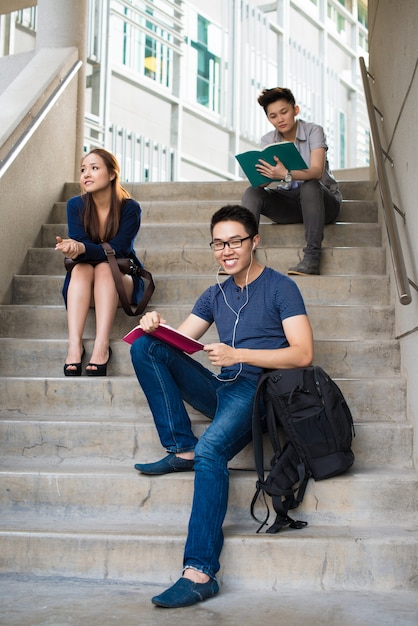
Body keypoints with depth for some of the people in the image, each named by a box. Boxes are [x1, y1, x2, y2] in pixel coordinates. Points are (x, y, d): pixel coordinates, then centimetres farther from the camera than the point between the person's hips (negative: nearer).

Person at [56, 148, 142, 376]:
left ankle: (102, 346, -46)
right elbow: (78, 243, -17)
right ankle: (74, 344, -45)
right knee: (81, 268, -30)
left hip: (122, 283, -2)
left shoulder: (130, 208, -13)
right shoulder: (75, 206, -5)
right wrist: (72, 248, -42)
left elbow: (118, 250, -24)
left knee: (104, 268, -32)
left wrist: (82, 248, -41)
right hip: (84, 287, 2)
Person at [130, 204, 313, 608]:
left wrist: (238, 355, -16)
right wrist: (156, 327, -8)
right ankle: (182, 449, -14)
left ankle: (200, 572, -37)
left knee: (211, 449, -35)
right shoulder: (215, 296, 21)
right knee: (145, 347, -7)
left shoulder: (280, 288, 2)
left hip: (258, 388, -7)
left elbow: (303, 354, -8)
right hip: (221, 389, 7)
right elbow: (177, 342, 16)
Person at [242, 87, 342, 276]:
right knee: (252, 193, -20)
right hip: (289, 201, 4)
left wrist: (286, 175, -45)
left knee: (309, 186, -36)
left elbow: (317, 171, -27)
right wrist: (260, 176, -35)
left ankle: (312, 257, -38)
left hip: (323, 200, -4)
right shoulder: (268, 140, 2)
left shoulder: (313, 131, -11)